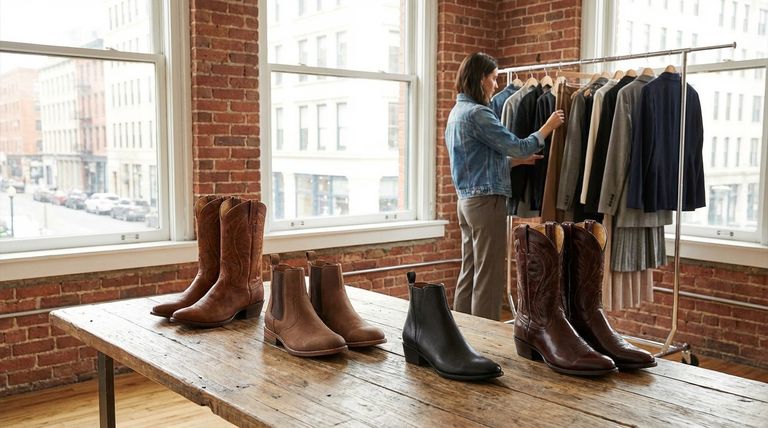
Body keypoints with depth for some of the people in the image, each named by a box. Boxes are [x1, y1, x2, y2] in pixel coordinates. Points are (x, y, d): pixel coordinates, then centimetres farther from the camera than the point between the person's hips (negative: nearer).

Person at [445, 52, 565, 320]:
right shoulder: (477, 113, -15)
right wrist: (548, 127, 1)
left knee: (469, 274, 13)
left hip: (466, 200, 10)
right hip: (486, 201, -10)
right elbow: (518, 146, -13)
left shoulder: (457, 112, 15)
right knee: (488, 278, -3)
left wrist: (518, 161, 18)